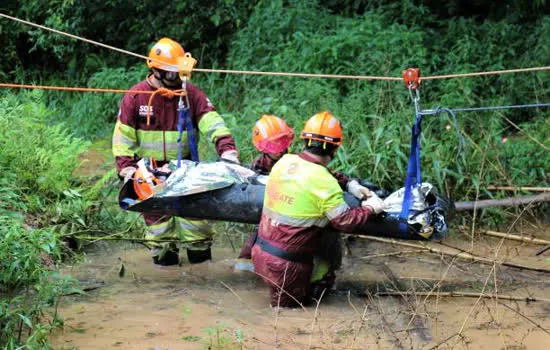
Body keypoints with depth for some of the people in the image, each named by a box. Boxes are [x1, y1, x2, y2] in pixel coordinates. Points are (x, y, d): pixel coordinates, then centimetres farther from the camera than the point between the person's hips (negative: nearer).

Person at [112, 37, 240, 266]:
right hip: (150, 168, -1)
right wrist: (127, 169, -13)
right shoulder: (135, 97, -7)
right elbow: (123, 137, -4)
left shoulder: (191, 94, -4)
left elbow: (212, 123, -13)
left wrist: (227, 150, -28)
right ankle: (163, 251, 20)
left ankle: (198, 248, 15)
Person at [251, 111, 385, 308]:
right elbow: (345, 222, -14)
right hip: (285, 266, -6)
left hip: (260, 253, 6)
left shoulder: (284, 162, -1)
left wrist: (349, 184, 19)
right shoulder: (325, 184, -21)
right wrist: (370, 208, 2)